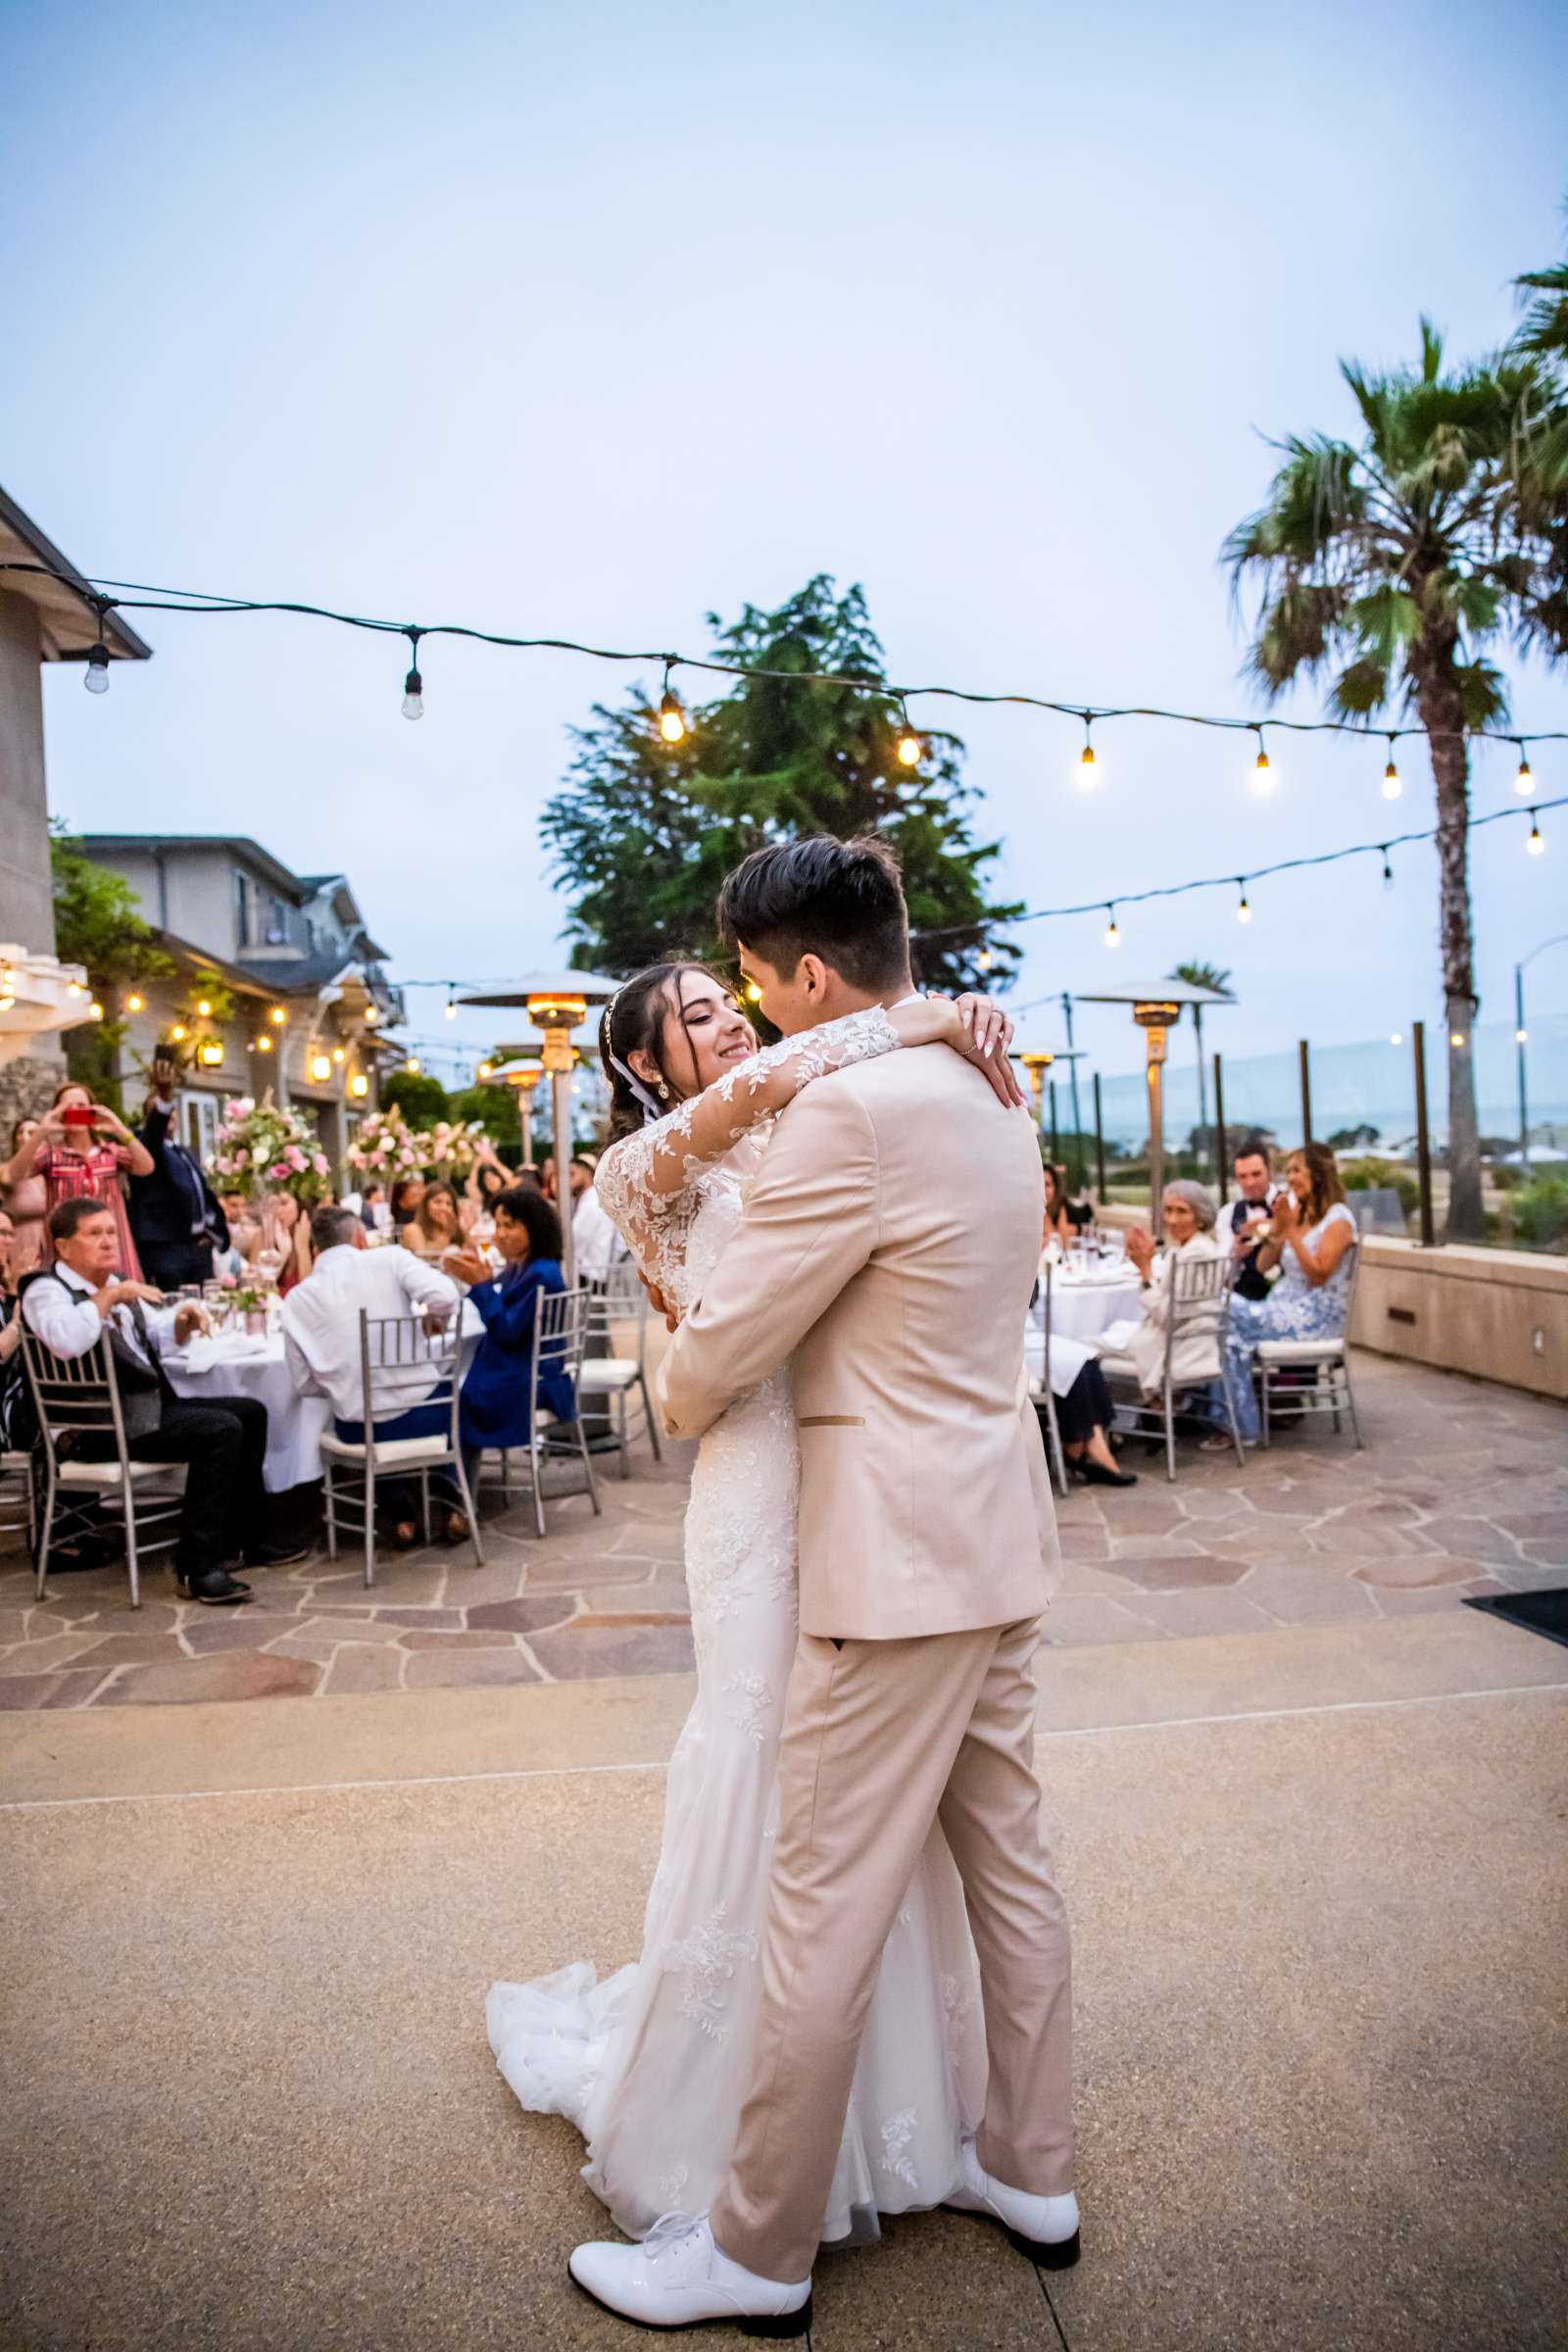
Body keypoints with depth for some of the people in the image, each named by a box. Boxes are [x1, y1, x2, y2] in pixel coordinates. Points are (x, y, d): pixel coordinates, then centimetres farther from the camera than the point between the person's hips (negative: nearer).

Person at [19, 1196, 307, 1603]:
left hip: (152, 1405, 10)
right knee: (220, 1429, -26)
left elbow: (161, 1336, 26)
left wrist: (183, 1321, 5)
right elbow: (66, 1342, -33)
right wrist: (109, 1297, -26)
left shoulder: (114, 1284, 17)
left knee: (251, 1412, 11)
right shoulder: (47, 1290, -9)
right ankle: (197, 1567, -21)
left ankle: (246, 1539, 18)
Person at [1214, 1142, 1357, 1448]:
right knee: (1233, 1335, -20)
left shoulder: (1338, 1219, -7)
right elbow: (1262, 1266, 11)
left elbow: (1318, 1275, -17)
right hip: (1283, 1306, 7)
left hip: (1316, 1317, -7)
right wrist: (1275, 1226, -3)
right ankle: (1239, 1424, -16)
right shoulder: (1298, 1214, 15)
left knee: (1232, 1316, -23)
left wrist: (1290, 1229, -18)